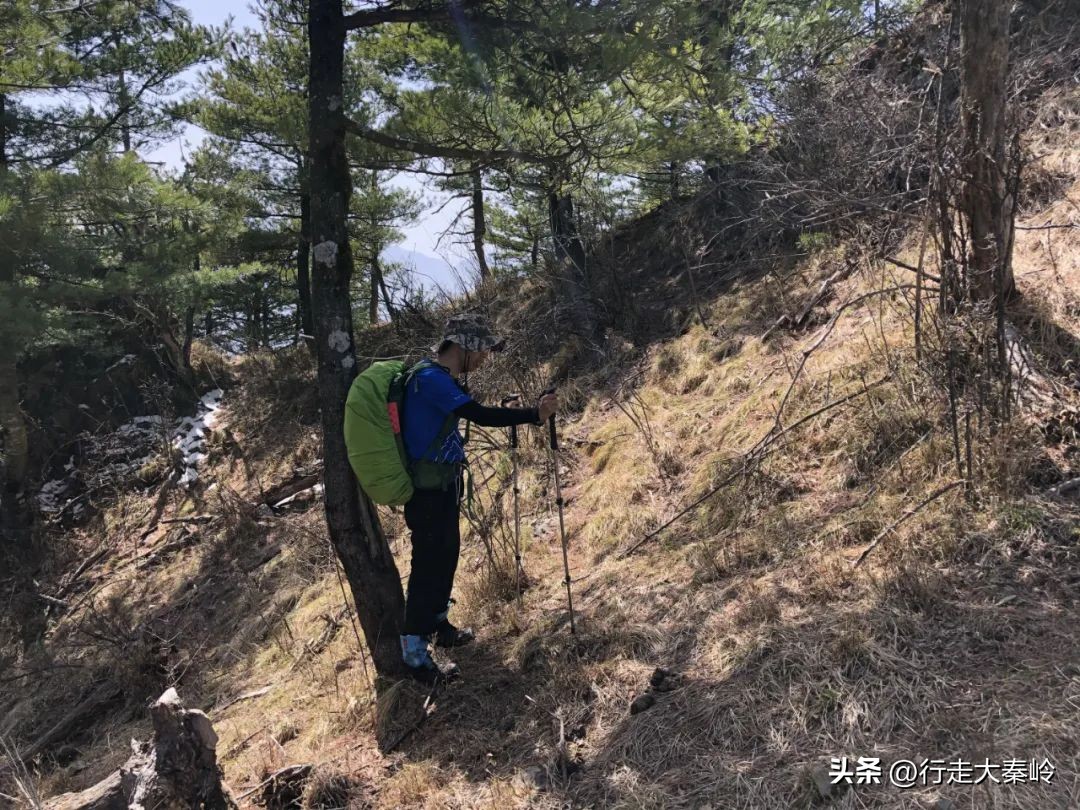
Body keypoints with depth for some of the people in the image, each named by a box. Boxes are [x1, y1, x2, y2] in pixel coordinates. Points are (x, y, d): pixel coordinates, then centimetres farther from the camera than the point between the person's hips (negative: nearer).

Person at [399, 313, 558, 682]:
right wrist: (535, 414, -24)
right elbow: (480, 415, -29)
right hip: (429, 491, -10)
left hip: (444, 487, 10)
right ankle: (415, 655, 6)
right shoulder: (431, 379, -22)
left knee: (446, 556, 21)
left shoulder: (441, 379, 10)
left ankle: (439, 625, 39)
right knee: (428, 565, -4)